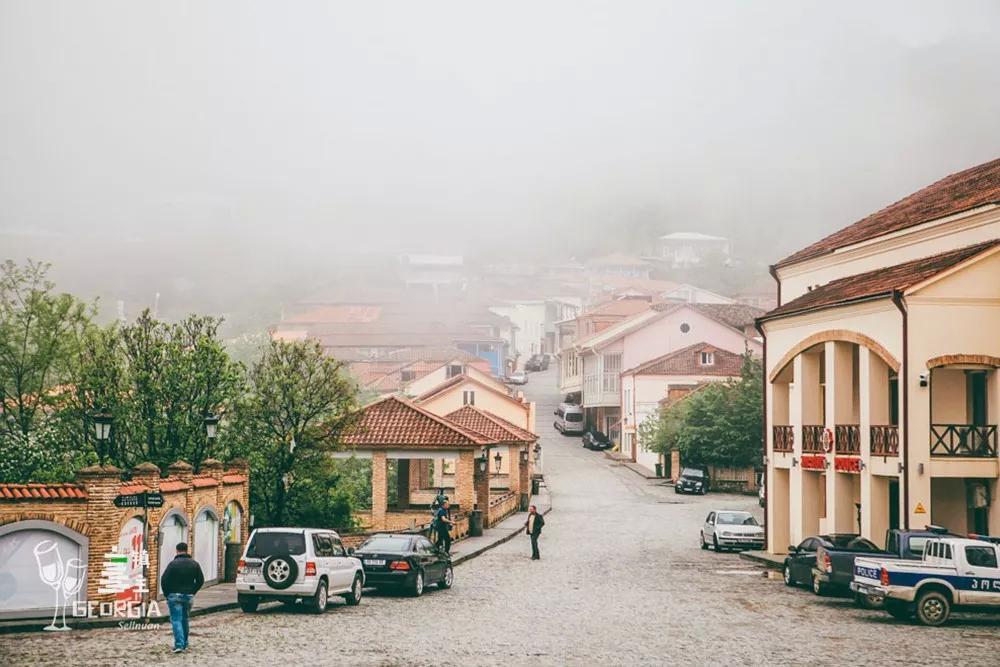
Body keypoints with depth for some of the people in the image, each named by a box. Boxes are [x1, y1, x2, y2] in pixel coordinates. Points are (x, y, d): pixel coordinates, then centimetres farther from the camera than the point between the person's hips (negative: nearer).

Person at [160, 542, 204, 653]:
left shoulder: (173, 563, -11)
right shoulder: (194, 564, 4)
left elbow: (164, 580, -13)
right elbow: (200, 580, 6)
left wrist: (167, 594, 0)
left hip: (175, 595, -4)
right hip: (188, 596, 4)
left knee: (176, 620, -4)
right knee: (185, 619, 18)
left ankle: (179, 644, -17)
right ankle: (185, 644, 24)